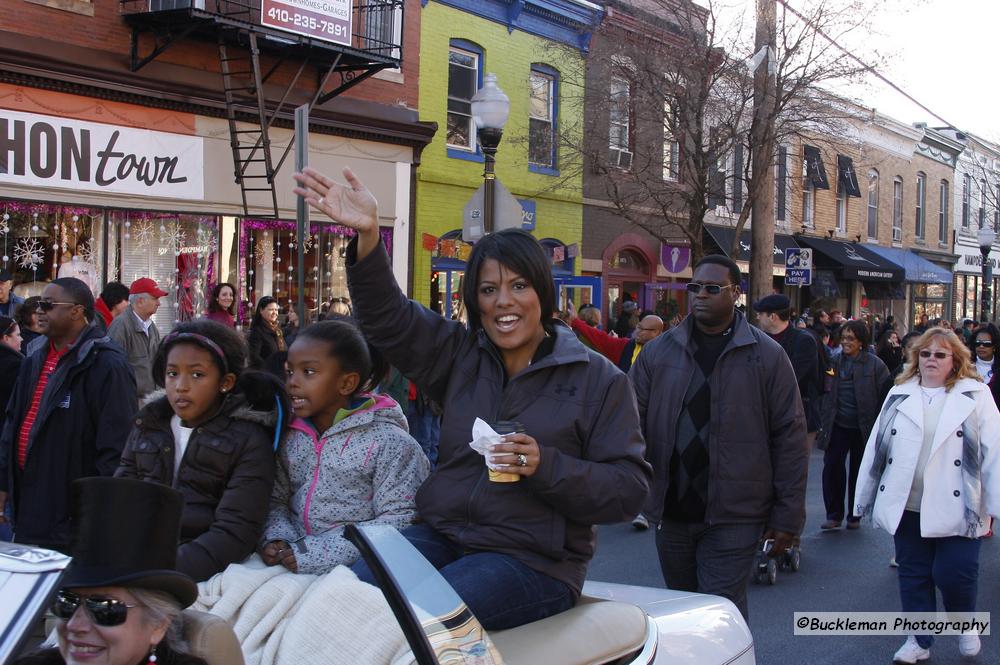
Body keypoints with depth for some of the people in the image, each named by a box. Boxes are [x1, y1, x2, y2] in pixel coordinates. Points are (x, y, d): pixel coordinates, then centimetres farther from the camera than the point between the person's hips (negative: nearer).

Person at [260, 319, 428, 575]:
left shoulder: (389, 442, -9)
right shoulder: (291, 437, 11)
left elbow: (399, 522, -14)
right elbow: (277, 500, 16)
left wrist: (319, 554, -18)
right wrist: (275, 539, -7)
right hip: (289, 566, 6)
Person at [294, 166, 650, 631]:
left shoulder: (597, 379, 2)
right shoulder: (461, 355, 14)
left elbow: (630, 489, -4)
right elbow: (388, 318, 0)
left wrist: (546, 467, -20)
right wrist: (367, 236, -17)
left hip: (535, 558, -4)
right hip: (443, 535, 4)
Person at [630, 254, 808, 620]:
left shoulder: (767, 356, -1)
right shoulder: (659, 352, 6)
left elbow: (790, 437, -1)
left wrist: (787, 516, -4)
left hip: (732, 518, -3)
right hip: (671, 511, 4)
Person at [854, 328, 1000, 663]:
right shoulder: (900, 395, 9)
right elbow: (876, 446, 10)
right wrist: (866, 497, 9)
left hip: (955, 507, -3)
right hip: (907, 506, 3)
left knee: (953, 573, -5)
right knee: (913, 575, 10)